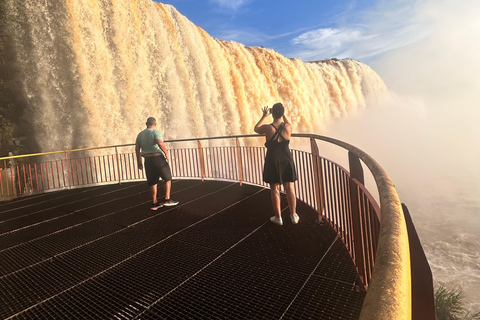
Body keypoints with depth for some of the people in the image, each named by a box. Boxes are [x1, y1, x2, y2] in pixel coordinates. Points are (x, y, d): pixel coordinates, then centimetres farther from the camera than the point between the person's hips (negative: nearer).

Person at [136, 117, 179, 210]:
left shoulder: (140, 134, 13)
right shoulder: (155, 132, -7)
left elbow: (137, 149, 12)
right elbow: (160, 143, -27)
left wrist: (139, 162, 17)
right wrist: (166, 153, -16)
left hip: (148, 160, 6)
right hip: (158, 158, -5)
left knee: (153, 182, 11)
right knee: (167, 179, 9)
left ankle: (154, 203, 16)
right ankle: (167, 200, 6)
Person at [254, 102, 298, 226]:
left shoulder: (268, 128, -15)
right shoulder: (288, 127, -10)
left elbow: (256, 128, 7)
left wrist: (264, 116, 14)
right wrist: (284, 115, 20)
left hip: (273, 162, -2)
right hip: (287, 161, 2)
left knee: (275, 189, 9)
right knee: (289, 188, 12)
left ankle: (278, 217, 17)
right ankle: (293, 216, 22)